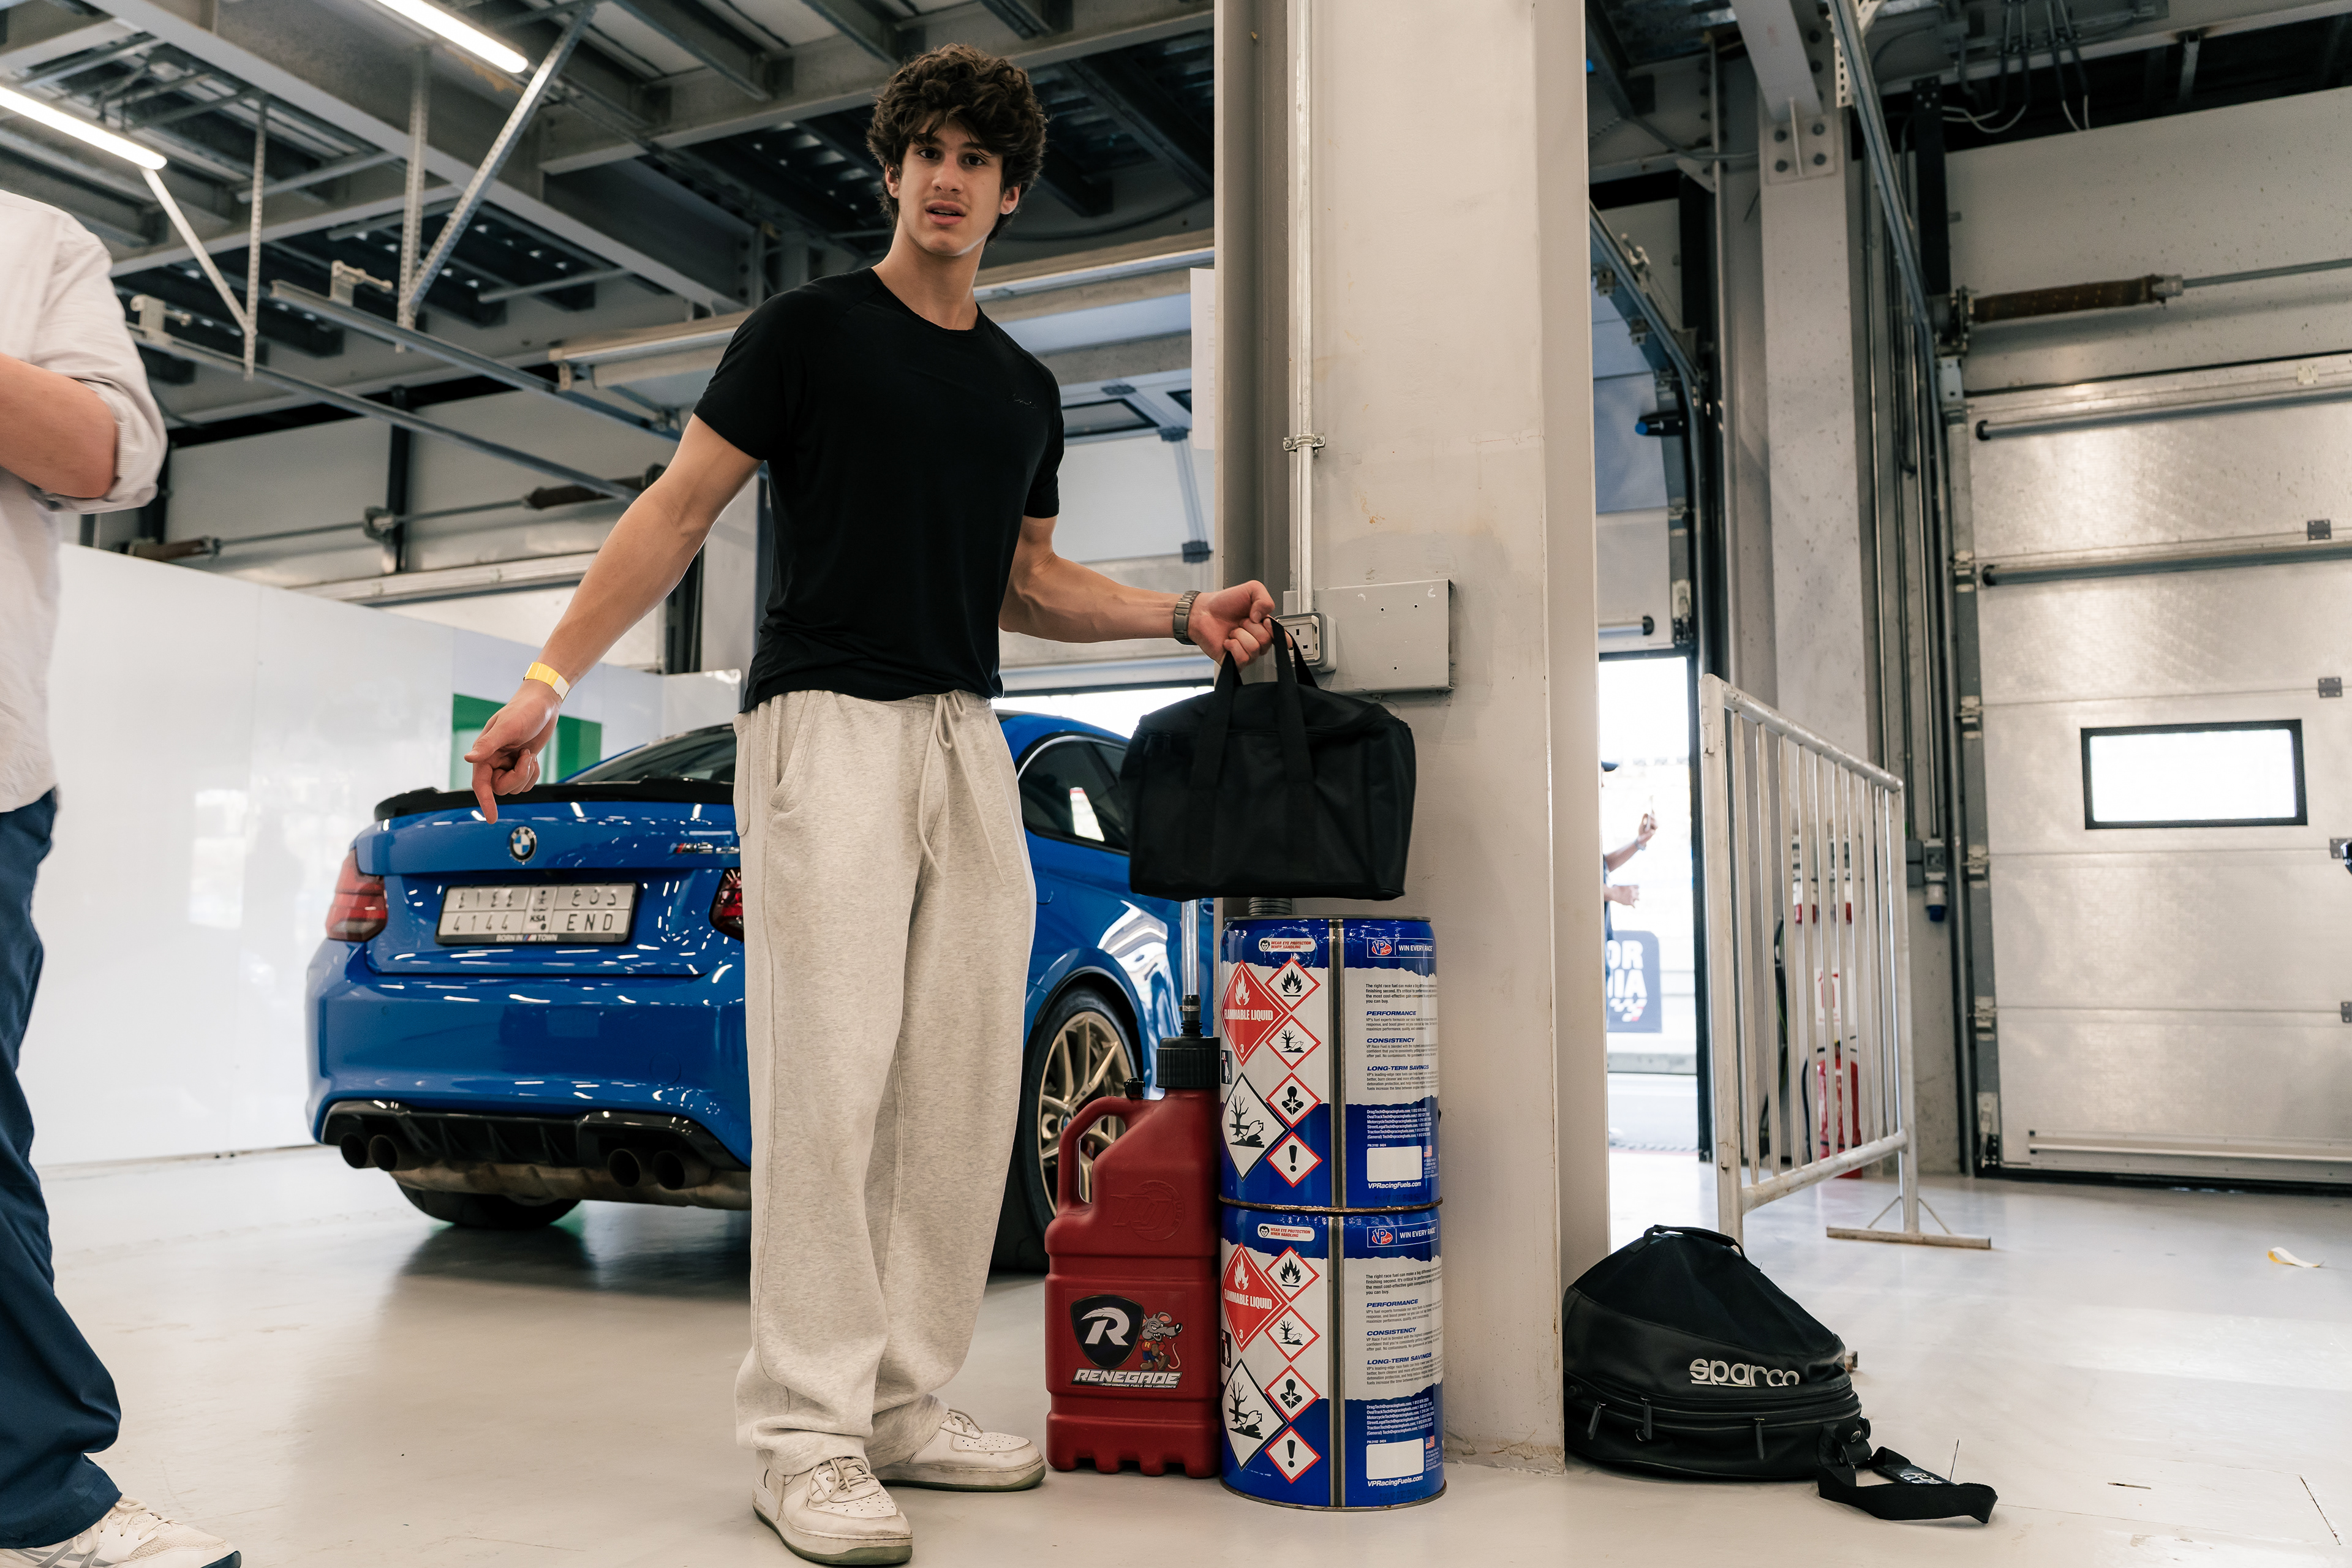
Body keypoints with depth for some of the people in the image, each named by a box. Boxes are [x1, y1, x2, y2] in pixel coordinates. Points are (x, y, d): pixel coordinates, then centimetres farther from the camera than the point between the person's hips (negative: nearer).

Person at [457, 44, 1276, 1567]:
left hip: (969, 742, 6)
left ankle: (907, 1403, 13)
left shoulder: (1027, 388, 20)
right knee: (829, 1076, -12)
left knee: (963, 1093, 2)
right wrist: (550, 677, -7)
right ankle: (807, 1435, -4)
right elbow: (679, 509, 1)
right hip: (828, 719, -6)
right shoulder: (811, 327, 4)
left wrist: (1187, 616, 9)